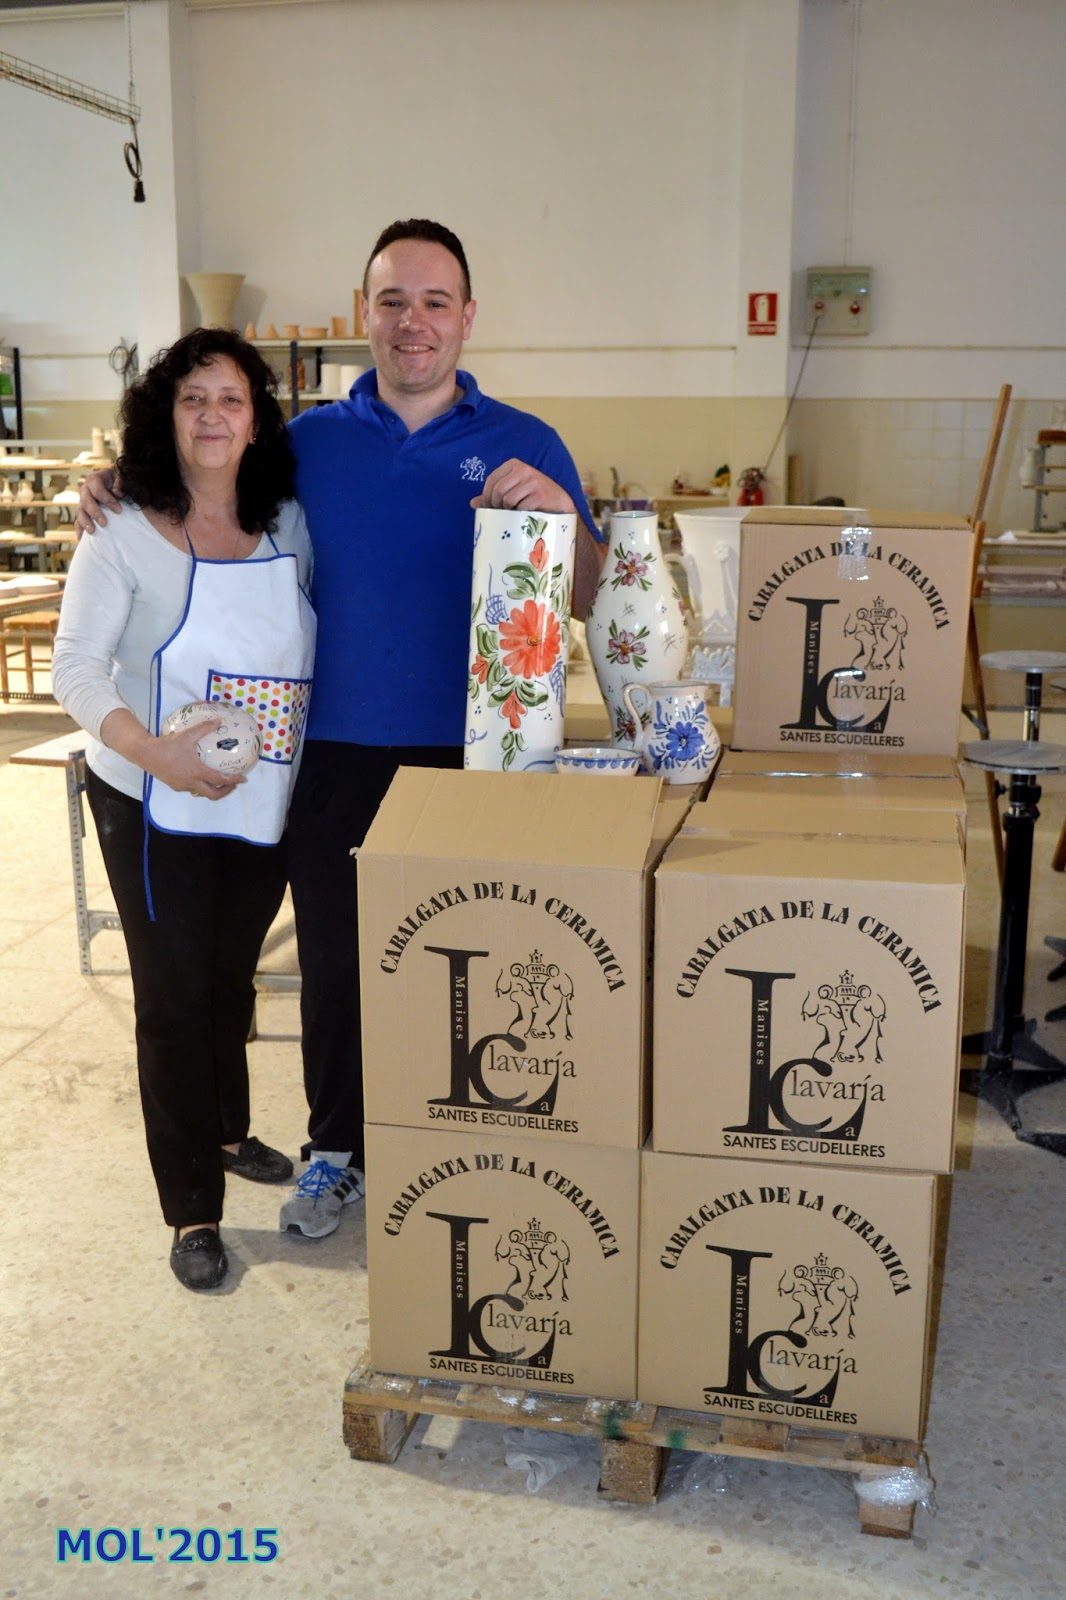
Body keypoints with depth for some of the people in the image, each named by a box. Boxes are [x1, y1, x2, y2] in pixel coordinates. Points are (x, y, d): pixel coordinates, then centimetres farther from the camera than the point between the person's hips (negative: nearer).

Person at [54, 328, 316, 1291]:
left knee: (232, 979, 19)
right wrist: (158, 750, -28)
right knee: (175, 996, 3)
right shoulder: (124, 534, -11)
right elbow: (77, 670, -14)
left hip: (263, 805, 4)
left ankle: (226, 1134, 43)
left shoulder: (289, 526, 1)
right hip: (156, 810, -4)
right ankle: (192, 1211, 16)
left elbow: (308, 648, 11)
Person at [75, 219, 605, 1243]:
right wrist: (114, 496, 3)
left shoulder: (523, 445, 2)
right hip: (337, 753, 2)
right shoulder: (308, 441, 7)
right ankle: (337, 1149, 33)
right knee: (336, 958, 12)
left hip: (472, 751, -1)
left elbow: (588, 602, 0)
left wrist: (561, 513, -19)